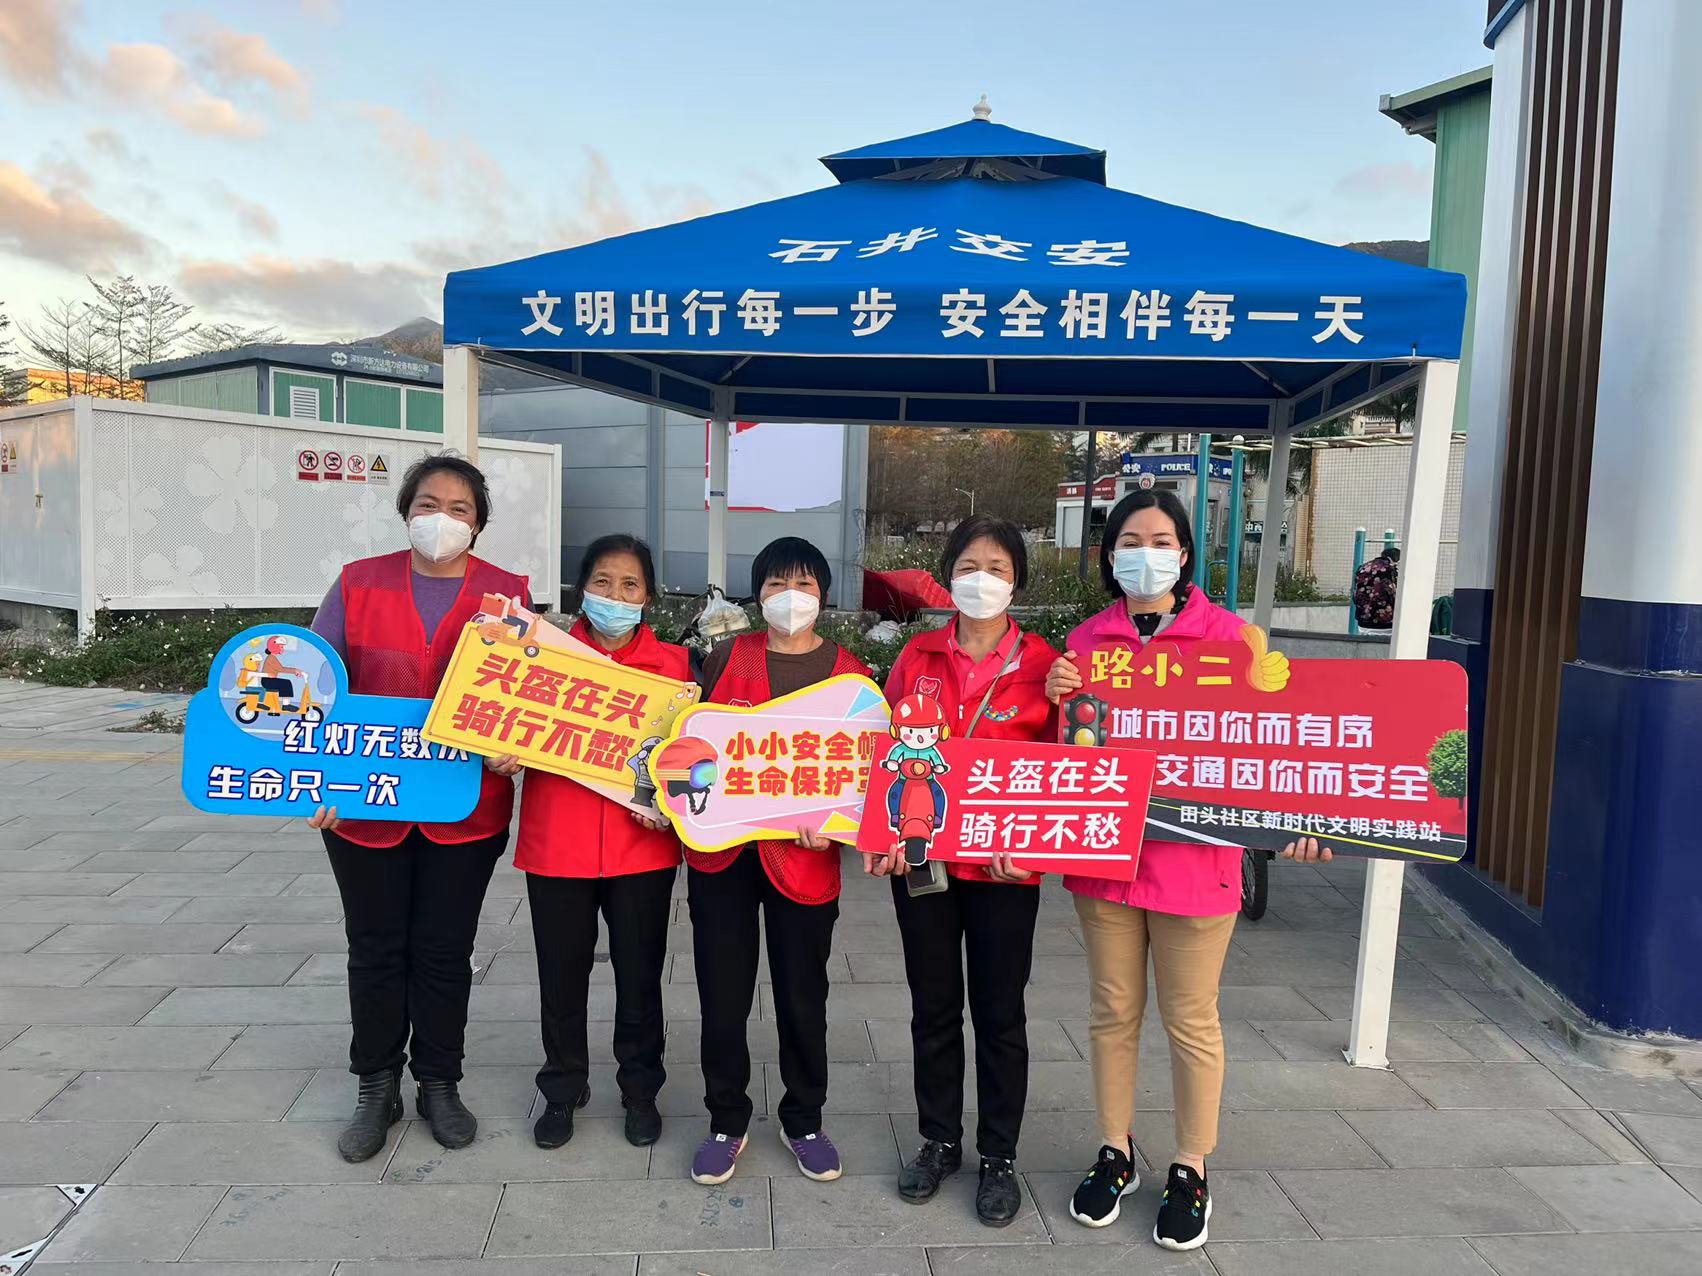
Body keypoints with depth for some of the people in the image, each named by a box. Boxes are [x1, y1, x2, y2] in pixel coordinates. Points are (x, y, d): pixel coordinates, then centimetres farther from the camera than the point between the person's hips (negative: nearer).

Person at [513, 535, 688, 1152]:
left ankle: (640, 1090, 31)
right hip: (557, 843, 1)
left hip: (642, 845, 0)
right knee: (562, 974, 13)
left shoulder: (673, 663, 1)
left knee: (639, 973, 11)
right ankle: (563, 1090, 33)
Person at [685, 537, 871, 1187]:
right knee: (722, 994, 8)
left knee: (803, 997, 11)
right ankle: (727, 1121, 27)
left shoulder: (848, 672, 3)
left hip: (804, 856, -1)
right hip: (720, 848, 1)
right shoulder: (726, 657, 6)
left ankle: (804, 1120, 31)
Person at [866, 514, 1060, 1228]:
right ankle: (939, 1141, 32)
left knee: (999, 1012, 10)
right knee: (933, 1006, 14)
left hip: (1004, 865, -2)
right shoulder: (917, 658, 3)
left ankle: (999, 1156, 27)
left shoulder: (1042, 664, -3)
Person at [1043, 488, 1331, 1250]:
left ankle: (1191, 1171, 28)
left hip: (1193, 855, -2)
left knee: (1190, 1020, 9)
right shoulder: (1086, 638, 5)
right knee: (1114, 1010, 14)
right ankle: (1115, 1153, 32)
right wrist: (1060, 700, -10)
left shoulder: (1225, 633, -4)